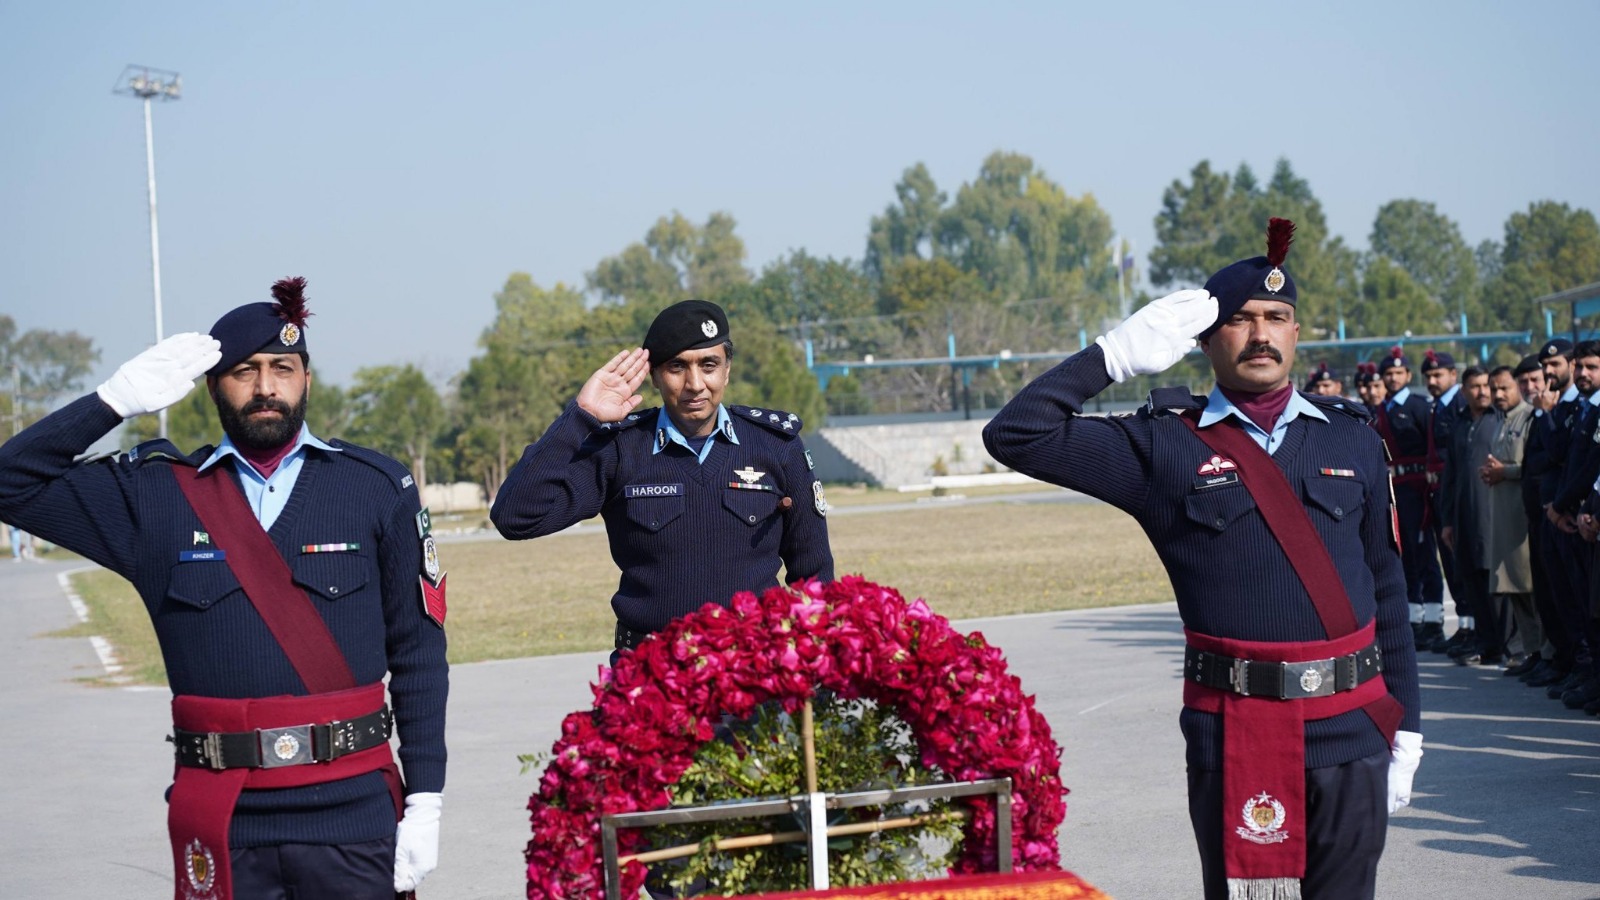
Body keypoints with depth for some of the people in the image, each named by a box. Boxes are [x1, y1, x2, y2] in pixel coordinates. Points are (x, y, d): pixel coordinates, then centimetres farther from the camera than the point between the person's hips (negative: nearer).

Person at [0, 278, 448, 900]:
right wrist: (115, 401, -4)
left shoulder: (378, 488, 4)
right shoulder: (157, 494, 7)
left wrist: (424, 802, -2)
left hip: (352, 814, -1)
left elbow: (418, 653, 4)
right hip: (222, 820, 1)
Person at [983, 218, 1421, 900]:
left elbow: (1387, 589, 13)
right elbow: (1015, 436, -4)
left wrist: (1405, 727, 10)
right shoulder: (1165, 447, 2)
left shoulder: (1352, 440, 11)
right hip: (1234, 736, -2)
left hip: (1352, 738, 3)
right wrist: (1116, 356, -7)